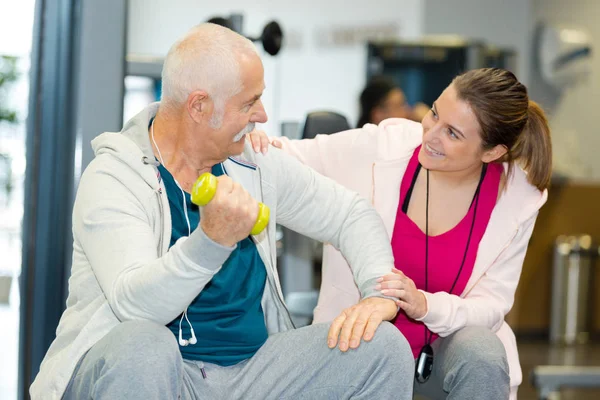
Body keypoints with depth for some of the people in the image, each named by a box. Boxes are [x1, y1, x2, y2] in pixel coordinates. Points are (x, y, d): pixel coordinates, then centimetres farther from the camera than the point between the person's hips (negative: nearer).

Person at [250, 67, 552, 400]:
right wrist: (257, 146, -28)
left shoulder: (517, 197, -12)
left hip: (447, 339, 0)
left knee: (482, 359, -33)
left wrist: (425, 306, -30)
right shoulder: (378, 148, -15)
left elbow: (491, 304, -10)